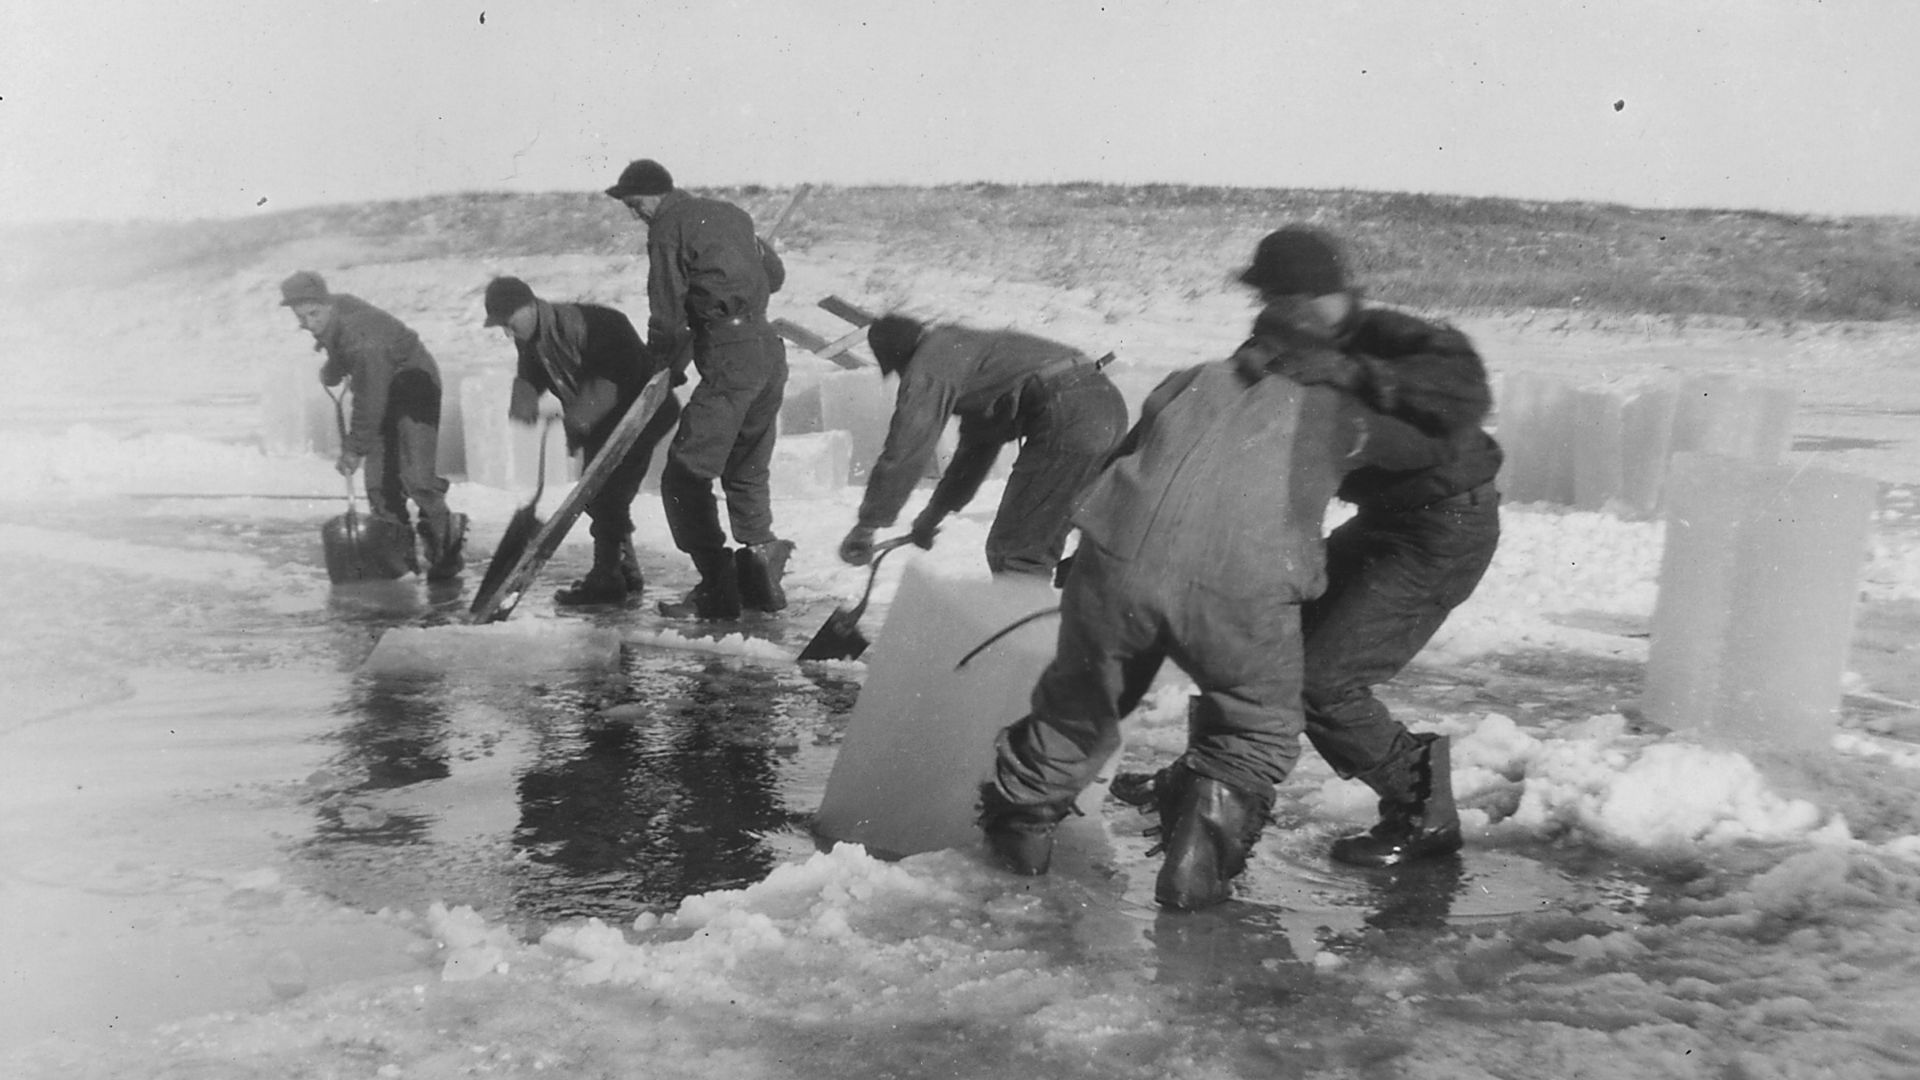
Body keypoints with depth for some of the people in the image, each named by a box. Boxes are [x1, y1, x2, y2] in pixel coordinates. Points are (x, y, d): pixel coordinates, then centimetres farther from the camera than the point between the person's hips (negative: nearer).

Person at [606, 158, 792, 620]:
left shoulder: (668, 227, -4)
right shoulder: (731, 213, 18)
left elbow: (667, 314, -7)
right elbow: (775, 273, 26)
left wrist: (663, 363, 8)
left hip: (730, 361, -8)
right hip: (771, 353, 8)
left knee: (686, 476, -2)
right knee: (748, 473, 19)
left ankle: (717, 591, -3)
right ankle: (761, 577, 19)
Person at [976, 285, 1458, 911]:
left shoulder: (1190, 383, 27)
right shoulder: (1331, 411, 21)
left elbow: (1120, 459, 30)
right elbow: (1431, 452, 32)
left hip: (1119, 561, 3)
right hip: (1241, 592, -3)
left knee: (1081, 704, 27)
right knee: (1259, 730, 23)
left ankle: (1019, 824, 40)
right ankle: (1199, 857, 12)